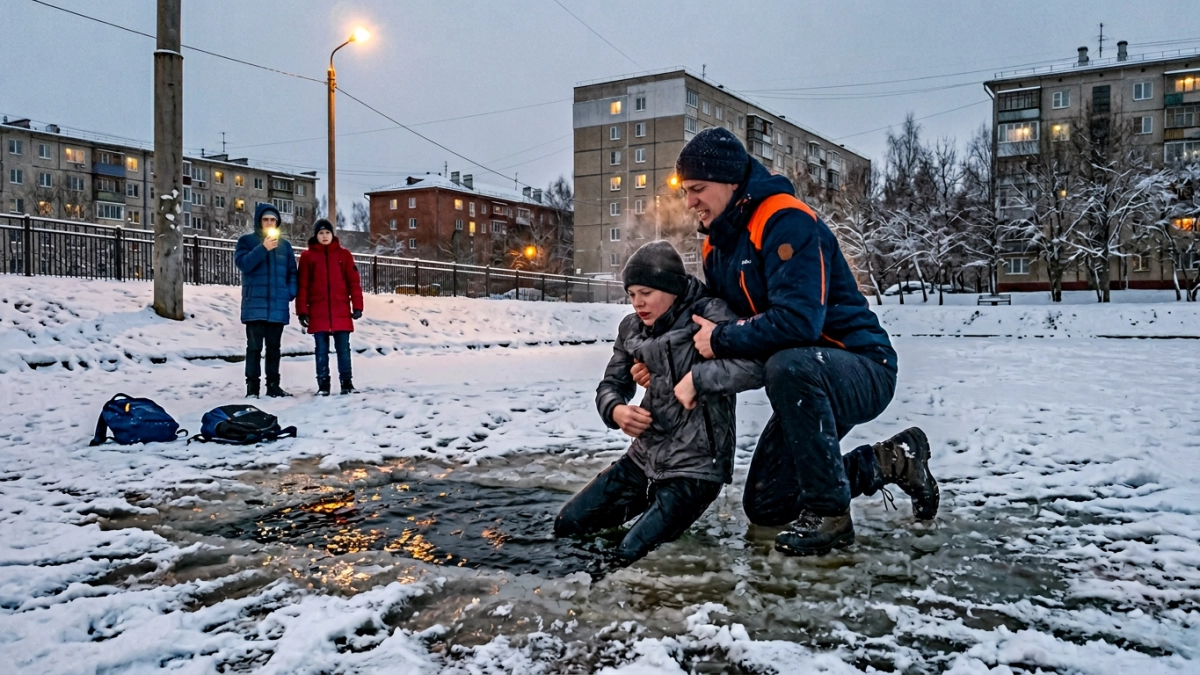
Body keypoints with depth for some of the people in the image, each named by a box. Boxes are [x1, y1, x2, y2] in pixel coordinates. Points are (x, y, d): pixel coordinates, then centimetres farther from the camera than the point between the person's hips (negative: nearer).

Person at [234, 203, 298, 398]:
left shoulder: (284, 244, 15)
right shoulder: (247, 241, 5)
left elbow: (292, 271, 13)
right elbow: (243, 263, -11)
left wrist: (291, 292, -3)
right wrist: (263, 248, -21)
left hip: (278, 305, 3)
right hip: (255, 304, -3)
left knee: (274, 347, 9)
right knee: (255, 347, -3)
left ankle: (273, 385, 15)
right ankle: (252, 386, 0)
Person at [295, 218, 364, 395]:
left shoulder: (344, 254, 7)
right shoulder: (307, 256, 5)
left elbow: (353, 282, 5)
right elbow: (302, 286, 3)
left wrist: (357, 306, -2)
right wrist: (302, 311, -3)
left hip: (341, 312, 0)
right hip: (318, 313, 0)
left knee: (343, 348, 3)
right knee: (321, 350, 4)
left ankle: (347, 382, 9)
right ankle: (323, 384, 9)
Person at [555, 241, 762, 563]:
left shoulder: (708, 315, -16)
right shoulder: (632, 328, 5)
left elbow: (757, 366, -29)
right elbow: (611, 385, 11)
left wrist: (695, 377, -26)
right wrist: (615, 410, -11)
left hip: (696, 467, -7)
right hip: (643, 458, 7)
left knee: (632, 553, -13)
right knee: (566, 525, 9)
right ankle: (654, 501, 26)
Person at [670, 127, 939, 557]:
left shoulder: (787, 223, -23)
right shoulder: (717, 245, 6)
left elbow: (797, 320, -34)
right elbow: (714, 323, 10)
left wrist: (721, 340, -22)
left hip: (862, 369, -9)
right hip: (806, 385, 9)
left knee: (789, 366, -42)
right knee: (764, 508, 9)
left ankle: (829, 512, -23)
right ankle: (891, 461, 21)